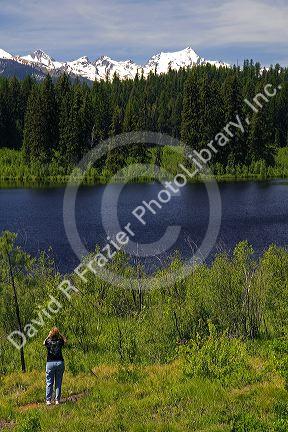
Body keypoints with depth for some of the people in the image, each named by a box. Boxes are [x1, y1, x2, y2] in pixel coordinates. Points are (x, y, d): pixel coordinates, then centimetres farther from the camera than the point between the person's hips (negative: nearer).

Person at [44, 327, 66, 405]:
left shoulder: (48, 341, -3)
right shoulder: (60, 341, -3)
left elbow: (44, 343, 22)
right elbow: (65, 340, 21)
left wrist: (49, 335, 14)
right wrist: (59, 334, 12)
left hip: (50, 363, 0)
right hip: (60, 362, 0)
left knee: (49, 383, 5)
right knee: (58, 383, 6)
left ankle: (48, 400, 4)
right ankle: (57, 400, 5)